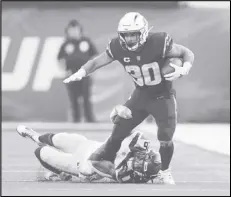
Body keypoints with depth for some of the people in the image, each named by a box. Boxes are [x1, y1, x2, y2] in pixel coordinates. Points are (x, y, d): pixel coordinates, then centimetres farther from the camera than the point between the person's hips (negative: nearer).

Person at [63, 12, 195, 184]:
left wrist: (184, 70, -35)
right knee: (118, 131, 3)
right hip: (141, 95, 4)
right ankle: (99, 163, 20)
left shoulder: (159, 42, -27)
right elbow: (97, 62, -2)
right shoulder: (118, 47, -15)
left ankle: (164, 173, 16)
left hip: (163, 97, -4)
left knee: (165, 139, -9)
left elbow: (188, 53, -15)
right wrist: (81, 73, -20)